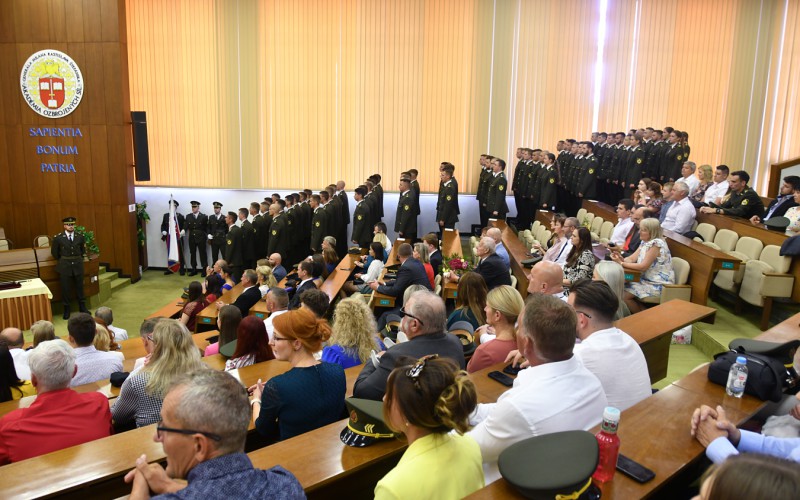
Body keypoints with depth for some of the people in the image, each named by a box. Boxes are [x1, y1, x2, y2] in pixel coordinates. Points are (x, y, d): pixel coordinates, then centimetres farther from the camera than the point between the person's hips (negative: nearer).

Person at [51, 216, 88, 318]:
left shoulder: (80, 237, 0)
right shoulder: (58, 238, -6)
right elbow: (54, 252, 7)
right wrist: (62, 261, 10)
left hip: (78, 265, 2)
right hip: (64, 266, -2)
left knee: (79, 287, 10)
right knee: (65, 288, 4)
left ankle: (82, 307, 21)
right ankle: (66, 309, 15)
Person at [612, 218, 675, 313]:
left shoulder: (656, 244, -20)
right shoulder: (645, 242, 8)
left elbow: (643, 267, -22)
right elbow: (632, 259, 3)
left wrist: (622, 263, -20)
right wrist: (621, 259, -19)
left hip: (658, 284, -9)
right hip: (647, 279, 9)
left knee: (624, 295, -16)